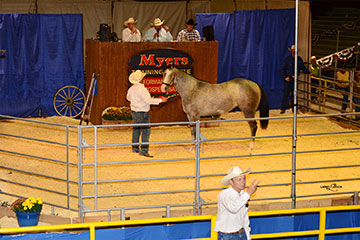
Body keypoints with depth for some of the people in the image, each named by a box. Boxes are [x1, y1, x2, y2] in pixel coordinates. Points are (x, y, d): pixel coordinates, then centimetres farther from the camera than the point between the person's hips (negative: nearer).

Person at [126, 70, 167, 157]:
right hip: (142, 113, -9)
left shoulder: (131, 88, 5)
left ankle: (135, 148, 28)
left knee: (136, 130, 18)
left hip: (134, 111, 9)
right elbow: (149, 100, -26)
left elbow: (128, 97, 23)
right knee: (146, 131, -5)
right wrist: (160, 100, -18)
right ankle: (144, 151, -8)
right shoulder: (142, 89, -23)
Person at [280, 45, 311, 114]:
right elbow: (282, 69, -2)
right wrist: (285, 77, -13)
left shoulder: (299, 59, 8)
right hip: (288, 79, -4)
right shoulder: (287, 59, -3)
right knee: (286, 93, -8)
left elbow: (303, 68, 16)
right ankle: (283, 108, -6)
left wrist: (309, 73, 4)